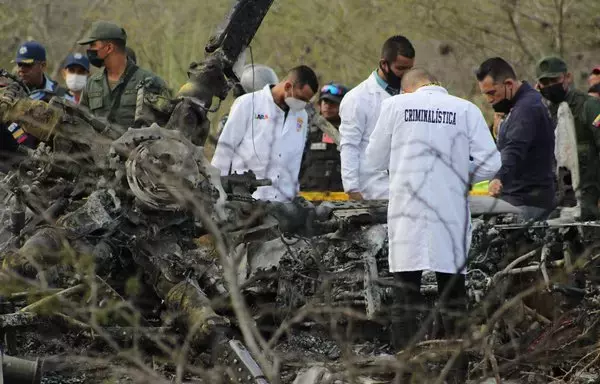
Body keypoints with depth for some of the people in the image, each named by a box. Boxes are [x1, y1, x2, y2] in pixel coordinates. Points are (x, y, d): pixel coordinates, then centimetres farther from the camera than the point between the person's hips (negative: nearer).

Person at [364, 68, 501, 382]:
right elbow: (490, 164, -3)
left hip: (408, 214, -1)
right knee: (453, 297, 9)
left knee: (405, 298, 3)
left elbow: (375, 159, 8)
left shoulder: (396, 105, 0)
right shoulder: (466, 110, 1)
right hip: (451, 215, 1)